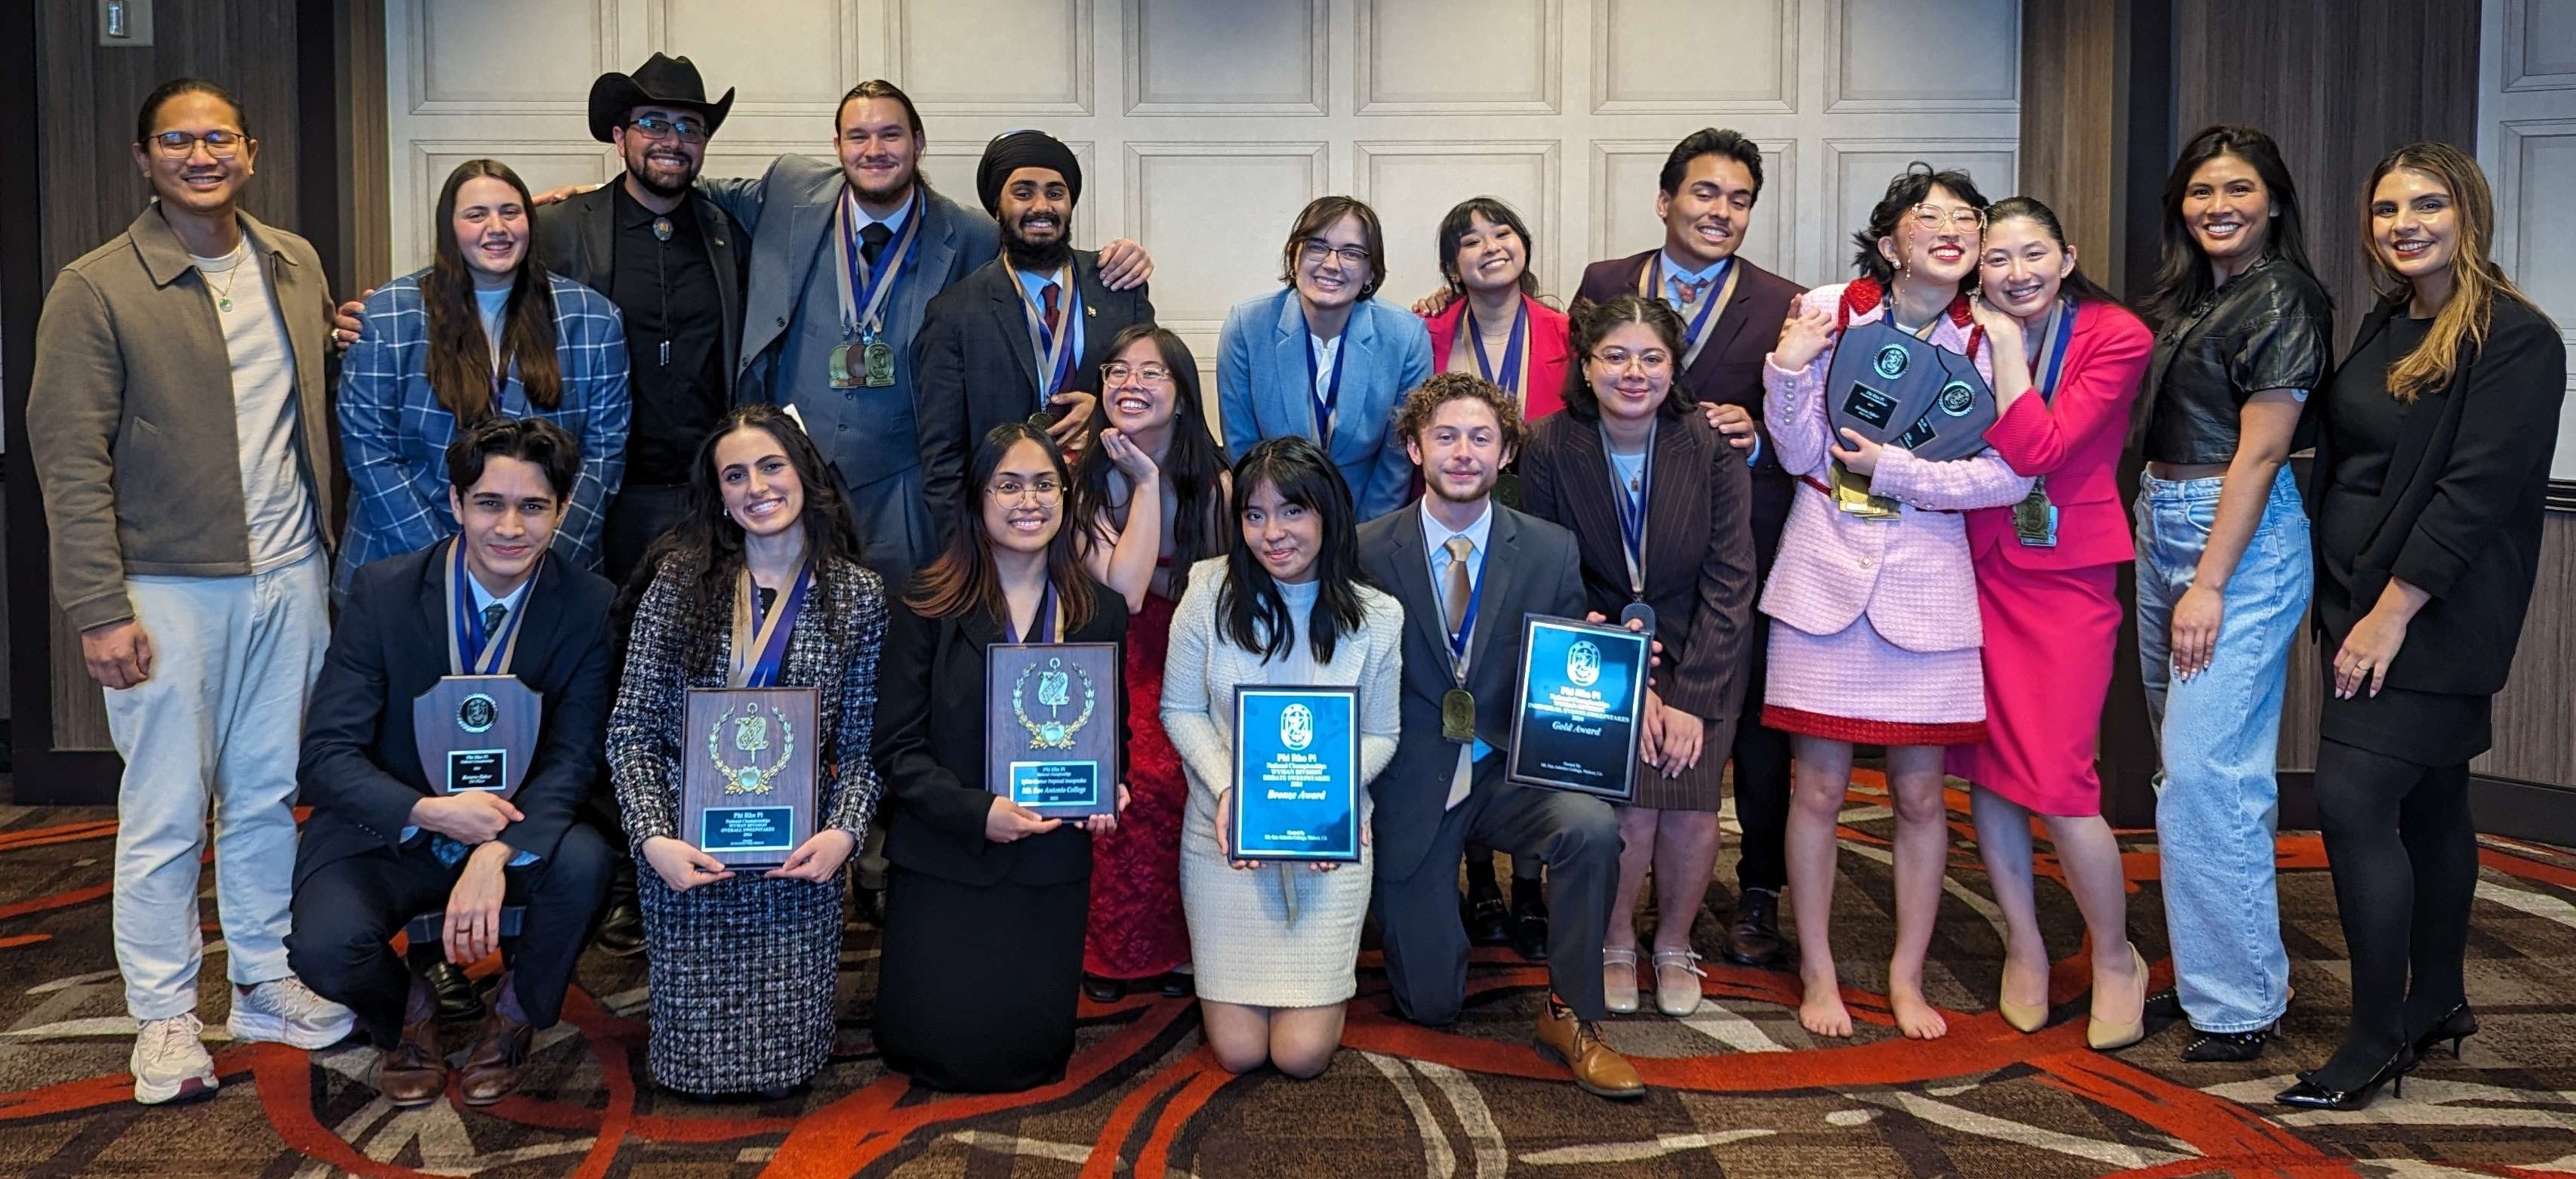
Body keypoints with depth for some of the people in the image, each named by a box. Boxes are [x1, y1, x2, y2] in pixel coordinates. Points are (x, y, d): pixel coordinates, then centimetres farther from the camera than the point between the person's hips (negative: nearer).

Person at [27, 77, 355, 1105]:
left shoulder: (296, 266, 9)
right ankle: (164, 1018, 15)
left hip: (291, 577, 5)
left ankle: (266, 983, 27)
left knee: (271, 794, 13)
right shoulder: (96, 289, -7)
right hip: (168, 589, -4)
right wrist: (99, 608, -15)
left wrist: (333, 544, 11)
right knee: (166, 813, 3)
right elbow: (70, 461, -10)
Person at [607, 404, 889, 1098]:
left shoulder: (858, 596, 0)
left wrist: (842, 834, -15)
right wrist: (653, 839, -16)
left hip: (797, 854, 0)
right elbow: (631, 732, -3)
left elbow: (863, 746, 2)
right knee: (699, 1057, 1)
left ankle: (774, 1074, 32)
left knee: (782, 1065, -3)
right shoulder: (680, 581, -3)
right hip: (689, 851, 0)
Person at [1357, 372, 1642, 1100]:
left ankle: (1570, 1017, -12)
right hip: (1409, 786, -1)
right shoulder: (1368, 552, -6)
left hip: (1512, 771, 1)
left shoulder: (1551, 552, -1)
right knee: (1429, 1004, 1)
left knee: (1592, 825, -33)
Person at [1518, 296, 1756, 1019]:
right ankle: (1616, 944, 9)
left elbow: (1728, 584, -8)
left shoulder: (1713, 451, -9)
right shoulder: (1551, 450, -10)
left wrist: (1691, 700, -14)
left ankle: (1674, 945, 13)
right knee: (1631, 806, -20)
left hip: (1697, 655, 1)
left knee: (1692, 808, -17)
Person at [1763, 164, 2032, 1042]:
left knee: (1919, 794, 7)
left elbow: (2008, 476, -6)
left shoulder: (1985, 341, 0)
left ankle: (1907, 975, 23)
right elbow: (1802, 455, -2)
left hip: (1927, 578, 1)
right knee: (1819, 787, 3)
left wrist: (1893, 469, -13)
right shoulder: (1830, 310, -2)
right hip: (1826, 572, -1)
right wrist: (1789, 372, -18)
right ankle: (1818, 973, 19)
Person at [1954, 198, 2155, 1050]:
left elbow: (2035, 450, -18)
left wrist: (2007, 343, -14)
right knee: (1987, 765, 7)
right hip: (1981, 565, 4)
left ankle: (2115, 959, 14)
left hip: (2066, 574, -4)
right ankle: (2024, 947, 25)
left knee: (2058, 781, -9)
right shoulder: (1972, 335, 5)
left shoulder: (2116, 338, -8)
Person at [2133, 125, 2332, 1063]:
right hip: (2163, 526, 9)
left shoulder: (2280, 297, -10)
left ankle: (2237, 1004, -2)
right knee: (2189, 763, 12)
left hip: (2239, 540, -9)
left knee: (2204, 774, -11)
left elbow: (2259, 452, -15)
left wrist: (2209, 585, -18)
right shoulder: (2187, 293, 15)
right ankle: (2201, 966, 22)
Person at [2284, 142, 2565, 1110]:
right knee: (2427, 806, 16)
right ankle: (2439, 1003, 28)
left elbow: (2477, 489, -19)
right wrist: (2344, 604, 12)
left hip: (2431, 620, -8)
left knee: (2351, 800, -13)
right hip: (2363, 606, 8)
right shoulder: (2385, 330, 12)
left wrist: (2392, 612, -21)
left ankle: (2377, 1039, -5)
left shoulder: (2515, 339, -12)